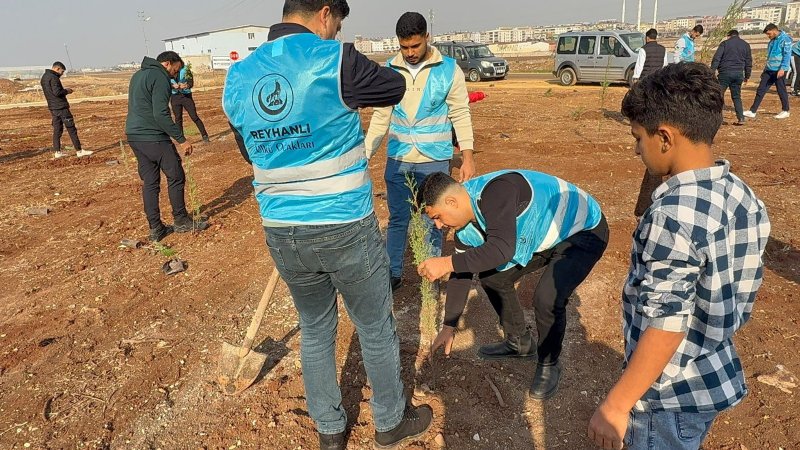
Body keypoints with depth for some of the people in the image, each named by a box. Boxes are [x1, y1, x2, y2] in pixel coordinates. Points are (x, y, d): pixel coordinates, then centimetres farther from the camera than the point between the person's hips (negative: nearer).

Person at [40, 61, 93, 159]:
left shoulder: (44, 77, 16)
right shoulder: (53, 78, -15)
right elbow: (57, 92, -23)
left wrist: (64, 91, 13)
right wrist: (66, 91, -6)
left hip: (52, 107, 9)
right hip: (61, 107, -9)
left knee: (57, 129, 12)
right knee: (71, 129, -5)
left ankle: (57, 152, 12)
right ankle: (79, 151, -4)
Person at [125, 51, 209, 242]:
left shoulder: (138, 75, 20)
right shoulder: (160, 77, -10)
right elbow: (161, 114, -20)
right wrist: (182, 139, -19)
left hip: (134, 135, 9)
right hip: (152, 137, -9)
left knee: (149, 182, 10)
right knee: (176, 177, 3)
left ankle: (155, 228, 12)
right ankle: (181, 221, 13)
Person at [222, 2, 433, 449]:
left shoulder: (238, 77, 4)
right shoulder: (334, 60, -14)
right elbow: (395, 86, 3)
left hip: (283, 234, 5)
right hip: (346, 230, -5)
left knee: (315, 331, 23)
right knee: (376, 329, 17)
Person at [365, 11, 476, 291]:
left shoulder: (449, 70, -4)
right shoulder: (389, 70, 2)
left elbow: (461, 116, -2)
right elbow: (381, 117, 7)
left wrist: (467, 157, -10)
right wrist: (365, 155, 4)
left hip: (434, 162, -2)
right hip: (397, 160, 3)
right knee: (397, 219, 13)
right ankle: (393, 274, 28)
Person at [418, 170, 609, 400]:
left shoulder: (495, 192, -35)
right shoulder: (466, 226, -6)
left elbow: (502, 249, -45)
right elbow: (462, 271, 1)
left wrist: (447, 263, -39)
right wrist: (449, 326, 4)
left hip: (585, 230, -8)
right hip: (545, 237, 9)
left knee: (547, 299, -25)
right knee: (492, 276, 5)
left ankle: (549, 364, 5)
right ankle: (519, 342, 26)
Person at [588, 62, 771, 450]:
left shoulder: (675, 214, -29)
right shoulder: (743, 196, -2)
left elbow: (666, 325, -28)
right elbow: (740, 294, 7)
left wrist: (616, 404, -20)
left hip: (670, 395, -8)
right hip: (718, 378, 8)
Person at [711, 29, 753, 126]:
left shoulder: (725, 43, 3)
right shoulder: (745, 45, 15)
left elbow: (716, 58, -8)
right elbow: (748, 62, 17)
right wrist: (747, 76, 23)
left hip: (725, 73, -4)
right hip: (739, 74, 4)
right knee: (736, 97, 11)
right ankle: (741, 118, 5)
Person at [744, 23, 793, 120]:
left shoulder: (785, 39, -10)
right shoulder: (772, 40, 14)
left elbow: (787, 55, -16)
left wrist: (783, 68, -24)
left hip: (779, 71, -7)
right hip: (769, 70, 7)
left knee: (781, 91, 3)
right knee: (761, 89, 2)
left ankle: (785, 111, 17)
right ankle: (752, 111, 1)